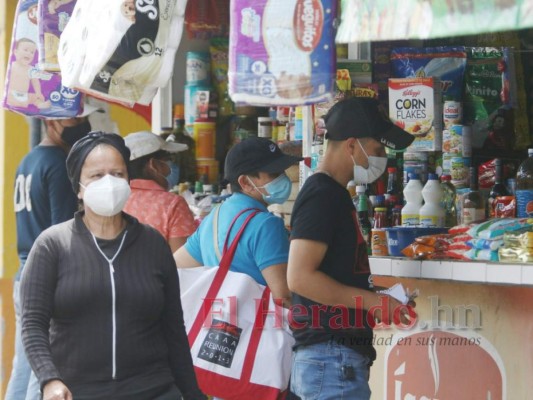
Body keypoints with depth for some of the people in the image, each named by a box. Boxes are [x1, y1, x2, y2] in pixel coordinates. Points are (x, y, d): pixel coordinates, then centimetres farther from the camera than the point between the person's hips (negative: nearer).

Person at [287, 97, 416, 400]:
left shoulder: (336, 195, 19)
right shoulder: (321, 195, -12)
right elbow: (300, 277, -21)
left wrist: (379, 299, 12)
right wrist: (373, 301, -16)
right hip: (333, 360, -10)